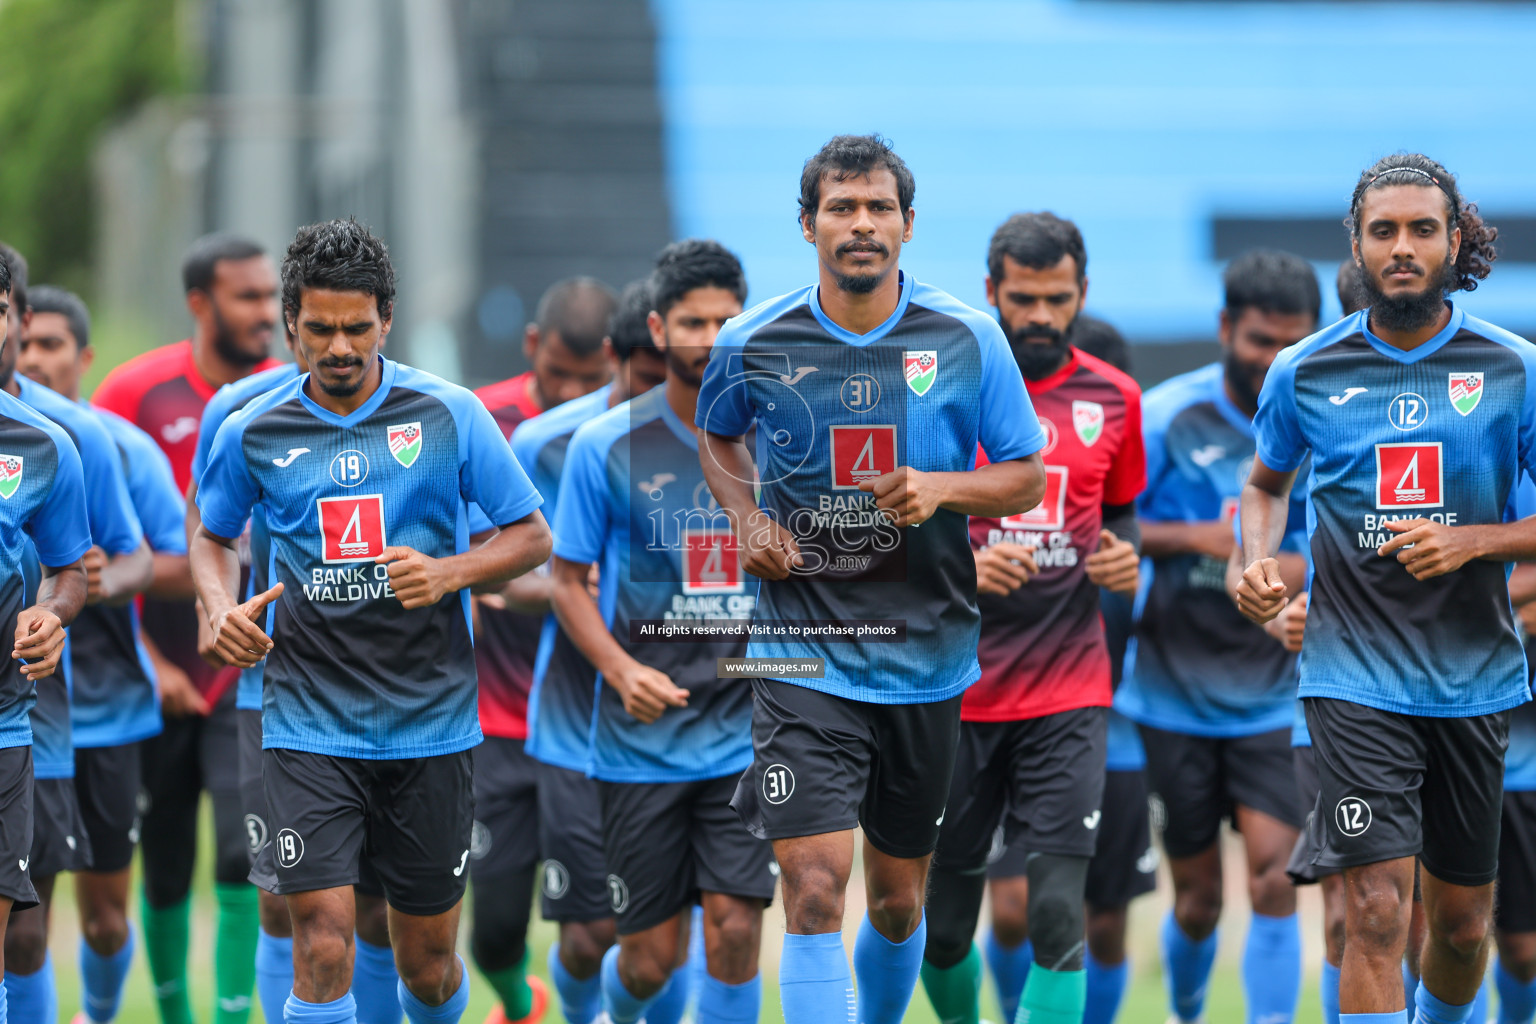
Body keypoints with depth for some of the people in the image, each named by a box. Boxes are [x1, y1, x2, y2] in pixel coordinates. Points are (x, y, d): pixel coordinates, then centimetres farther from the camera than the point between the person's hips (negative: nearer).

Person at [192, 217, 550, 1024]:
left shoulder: (449, 413, -2)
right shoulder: (250, 435, 1)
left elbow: (532, 536, 4)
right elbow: (213, 536, 19)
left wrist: (450, 571, -15)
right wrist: (222, 608, -2)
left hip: (430, 722, 1)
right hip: (309, 723, 0)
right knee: (324, 943, -16)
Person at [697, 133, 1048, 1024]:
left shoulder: (968, 339, -4)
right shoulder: (754, 343, -3)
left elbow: (1028, 478, 3)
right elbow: (717, 438, 18)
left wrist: (944, 488, -17)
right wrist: (749, 519, 0)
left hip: (927, 657, 2)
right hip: (803, 657, -2)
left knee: (900, 901, 14)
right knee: (815, 886, -16)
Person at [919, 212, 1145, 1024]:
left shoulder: (1113, 399, 7)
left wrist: (1124, 557, 0)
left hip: (1068, 693, 1)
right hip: (953, 692, -1)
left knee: (1057, 914, -13)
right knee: (943, 921, 7)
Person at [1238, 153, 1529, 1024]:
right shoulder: (1305, 372, 1)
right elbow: (1268, 484, 19)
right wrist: (1258, 562, -1)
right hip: (1356, 676, -2)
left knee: (1465, 922, 13)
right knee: (1378, 911, -15)